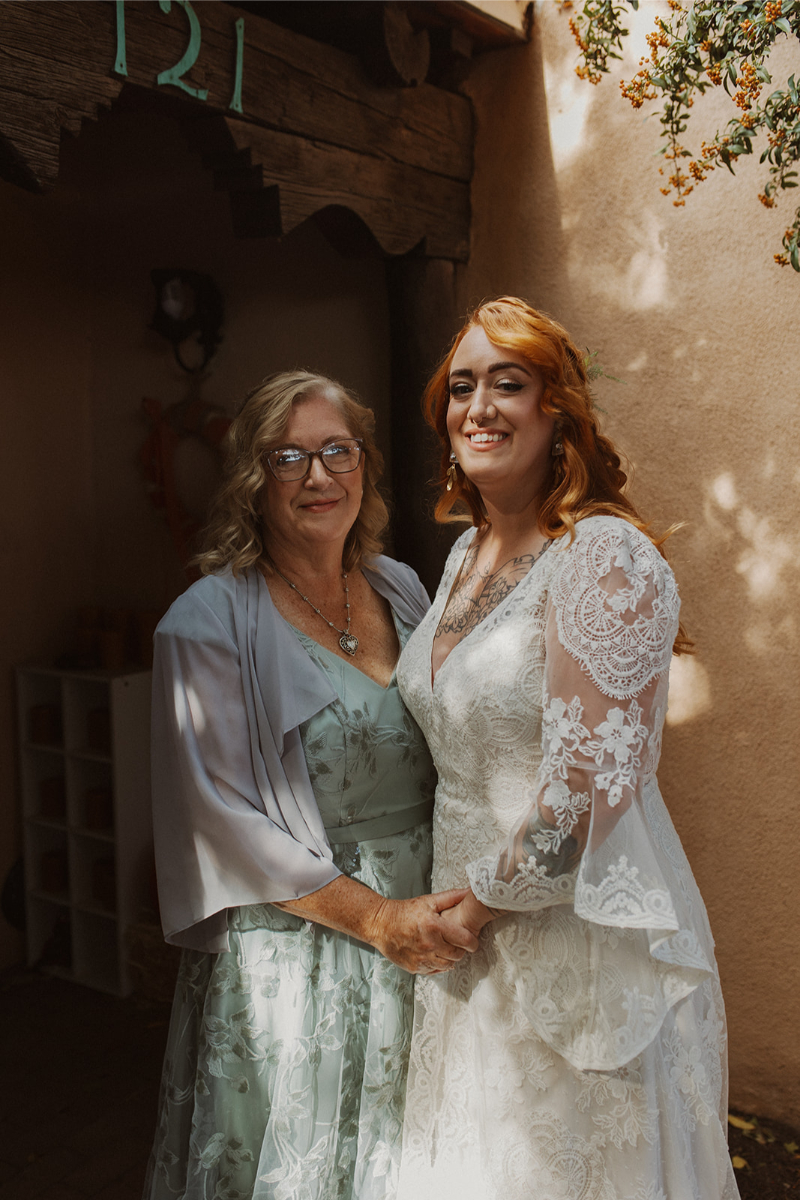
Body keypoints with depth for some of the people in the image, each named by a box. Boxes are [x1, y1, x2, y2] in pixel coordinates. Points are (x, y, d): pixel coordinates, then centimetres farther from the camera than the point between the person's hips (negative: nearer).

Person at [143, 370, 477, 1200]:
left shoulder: (402, 591, 5)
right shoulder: (211, 622, -12)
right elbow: (220, 816, -15)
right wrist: (373, 915, -16)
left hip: (426, 939, 5)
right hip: (292, 951, -5)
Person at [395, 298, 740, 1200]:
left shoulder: (606, 558, -20)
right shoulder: (467, 551, 6)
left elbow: (587, 794, -24)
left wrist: (467, 907, -12)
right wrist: (451, 910, 10)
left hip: (580, 936, -7)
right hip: (471, 945, 8)